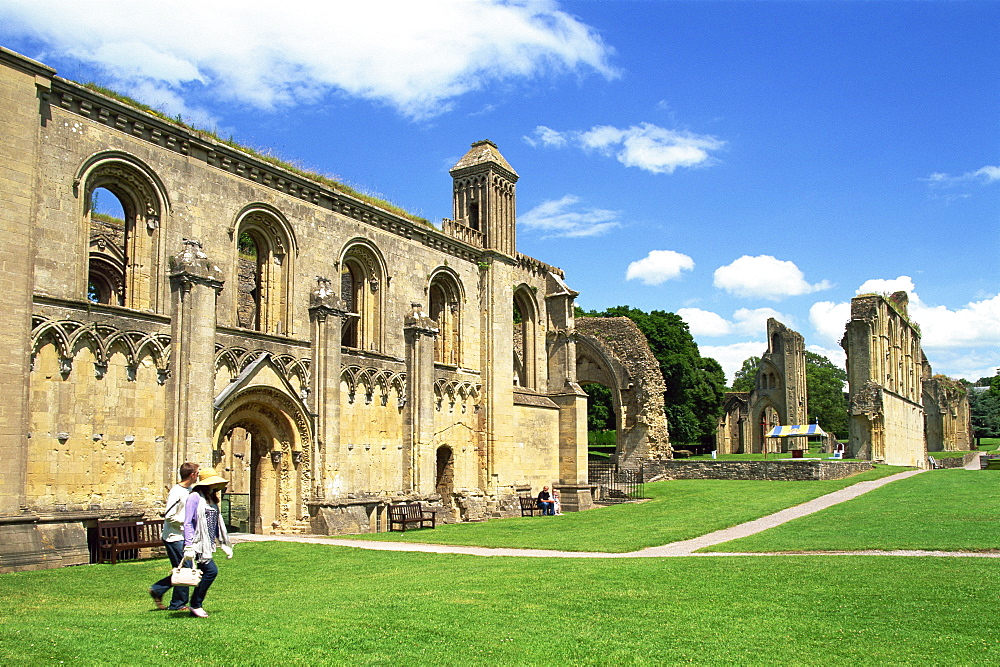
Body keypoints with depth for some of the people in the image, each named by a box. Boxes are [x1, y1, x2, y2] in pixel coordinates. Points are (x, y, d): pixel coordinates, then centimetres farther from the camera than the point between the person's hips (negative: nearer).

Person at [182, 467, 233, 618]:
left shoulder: (212, 499, 16)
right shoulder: (195, 497, -9)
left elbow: (217, 524, 21)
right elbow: (188, 523, -13)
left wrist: (225, 545, 19)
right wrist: (189, 546, -20)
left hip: (208, 545, 9)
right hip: (197, 544, -9)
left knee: (204, 575, 9)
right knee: (211, 570, -16)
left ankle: (195, 608, 18)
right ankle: (195, 604, -4)